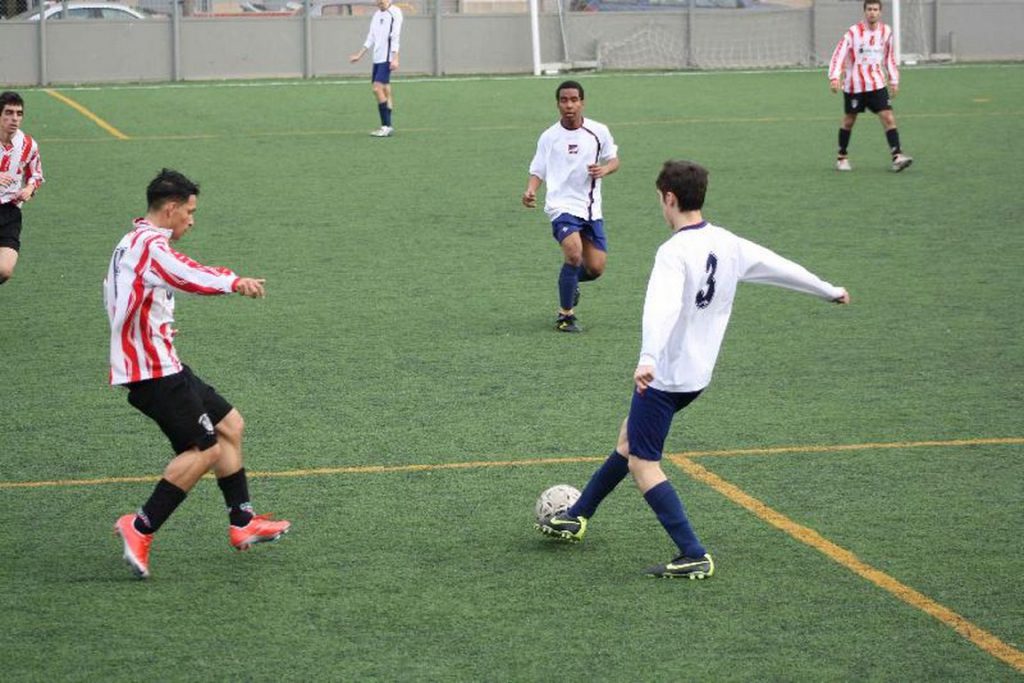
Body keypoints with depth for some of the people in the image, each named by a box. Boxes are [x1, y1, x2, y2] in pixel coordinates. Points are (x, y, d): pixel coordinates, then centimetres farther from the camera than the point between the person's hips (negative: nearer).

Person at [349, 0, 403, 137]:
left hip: (387, 59, -7)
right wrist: (359, 55, 18)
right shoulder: (377, 14, 17)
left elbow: (395, 37, -12)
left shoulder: (395, 13, -6)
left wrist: (395, 59, -18)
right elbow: (371, 38, 21)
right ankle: (387, 127, 9)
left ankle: (387, 126, -13)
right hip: (377, 58, 7)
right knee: (384, 91, 7)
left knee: (378, 88, -15)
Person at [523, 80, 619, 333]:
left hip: (591, 209, 3)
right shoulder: (549, 137, 0)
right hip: (562, 205, -3)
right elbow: (537, 171, 3)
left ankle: (570, 281, 36)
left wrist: (604, 169, -10)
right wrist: (530, 191, -17)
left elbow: (614, 159, 13)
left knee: (596, 268, -2)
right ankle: (565, 316, -10)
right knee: (574, 253, -26)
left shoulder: (599, 131, 3)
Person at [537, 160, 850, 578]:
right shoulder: (728, 245, 4)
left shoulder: (675, 252, -20)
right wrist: (830, 292, 33)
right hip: (698, 375, 9)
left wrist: (648, 358, -50)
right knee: (629, 441, 23)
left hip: (664, 375, -9)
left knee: (642, 464, -2)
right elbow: (779, 267, 17)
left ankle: (693, 557, -8)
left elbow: (662, 306, -37)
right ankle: (575, 518, 36)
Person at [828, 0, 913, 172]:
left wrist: (894, 81, 15)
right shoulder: (854, 32, -8)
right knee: (849, 120, 9)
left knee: (888, 117, -12)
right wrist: (834, 77, -24)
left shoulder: (886, 32, 4)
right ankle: (842, 158, 26)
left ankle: (897, 157, -17)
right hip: (854, 85, -2)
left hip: (877, 84, 2)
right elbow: (839, 54, -11)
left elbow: (890, 58, 17)